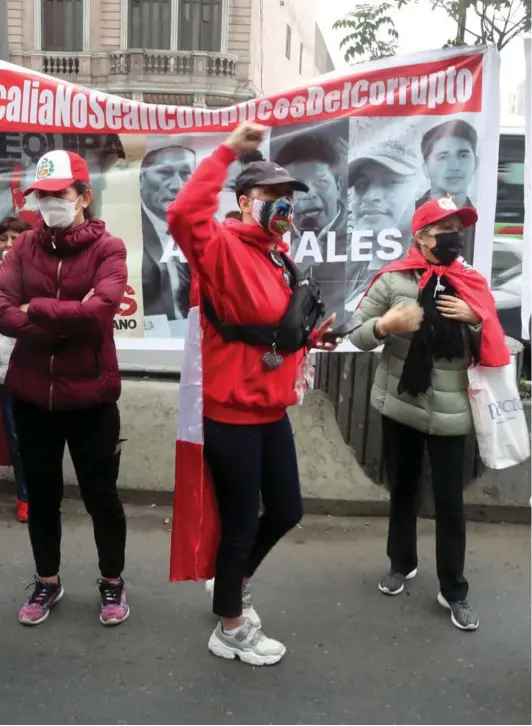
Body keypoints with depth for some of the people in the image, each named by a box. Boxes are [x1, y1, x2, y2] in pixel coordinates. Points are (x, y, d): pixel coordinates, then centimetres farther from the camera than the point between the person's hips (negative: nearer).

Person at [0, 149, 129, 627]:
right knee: (41, 493, 16)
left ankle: (113, 582, 31)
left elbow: (100, 310, -23)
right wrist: (68, 320, -19)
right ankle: (47, 582, 36)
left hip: (90, 396, -3)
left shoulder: (107, 248, -6)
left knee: (100, 494, 9)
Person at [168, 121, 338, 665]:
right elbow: (183, 215, -35)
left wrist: (311, 335, 6)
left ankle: (232, 584, 45)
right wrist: (228, 151, -30)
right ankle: (230, 629, 29)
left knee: (286, 512, 20)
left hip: (272, 409, 9)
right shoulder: (222, 247, -14)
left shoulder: (278, 255, 12)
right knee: (240, 522, 6)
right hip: (232, 412, -9)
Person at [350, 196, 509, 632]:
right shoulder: (392, 280, -5)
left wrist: (476, 319, -14)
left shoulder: (472, 284, 1)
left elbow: (490, 351, 5)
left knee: (450, 501, 5)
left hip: (450, 413, 0)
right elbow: (358, 336, -2)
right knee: (402, 489, 16)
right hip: (400, 406, 0)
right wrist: (385, 325, -22)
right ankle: (401, 564, 36)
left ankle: (453, 590, 18)